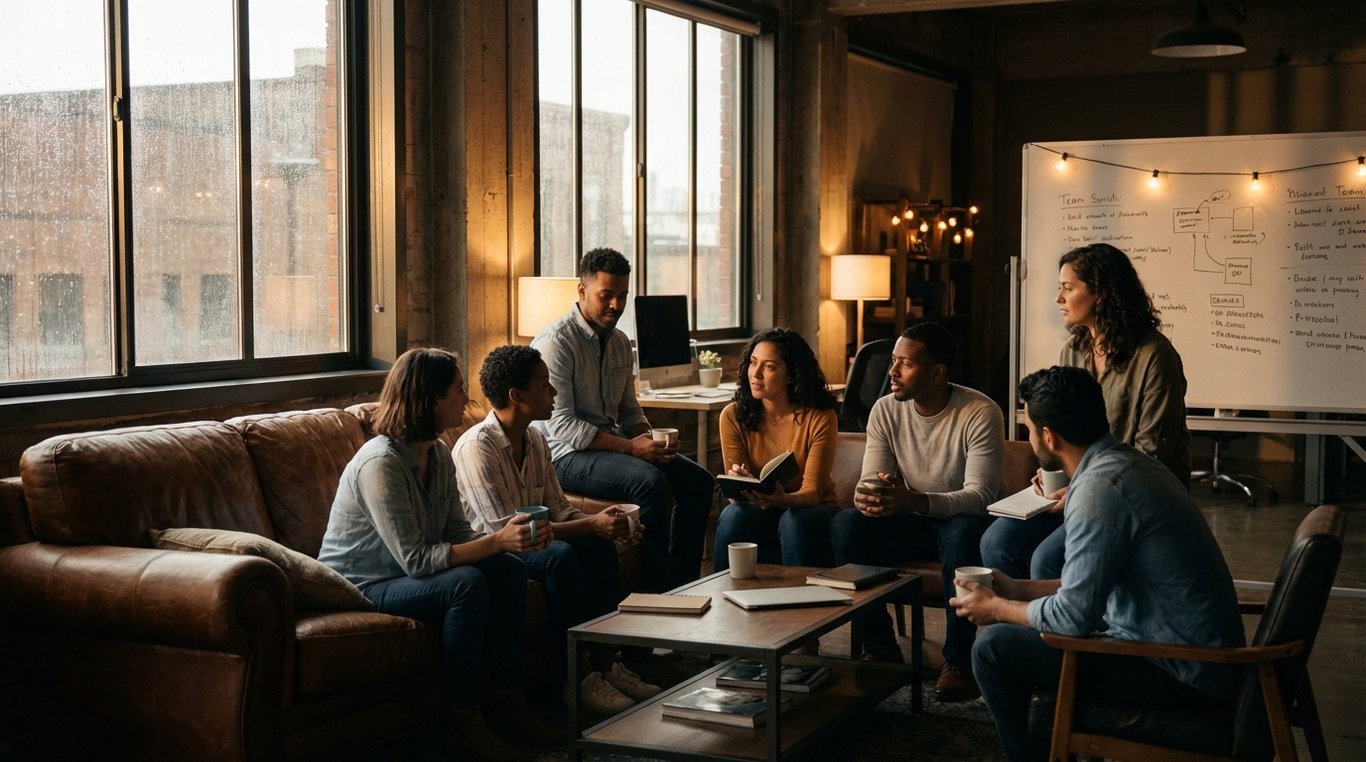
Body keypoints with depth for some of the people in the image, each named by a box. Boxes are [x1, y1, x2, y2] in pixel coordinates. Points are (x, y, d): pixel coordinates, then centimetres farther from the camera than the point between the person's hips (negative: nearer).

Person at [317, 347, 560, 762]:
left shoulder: (438, 455, 2)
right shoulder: (380, 463, -26)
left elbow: (457, 533, 3)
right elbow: (415, 559, -28)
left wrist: (507, 538, -16)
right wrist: (497, 541, -29)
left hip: (408, 572, 9)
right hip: (360, 587, -9)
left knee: (508, 569, -10)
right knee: (468, 585, -30)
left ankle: (507, 706, -4)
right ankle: (464, 723, -18)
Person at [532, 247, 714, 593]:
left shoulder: (620, 343, 13)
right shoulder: (556, 342, -13)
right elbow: (561, 425, -20)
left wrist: (650, 440, -5)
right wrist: (630, 447, -24)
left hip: (612, 445, 8)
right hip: (567, 456, -8)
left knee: (698, 480, -8)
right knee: (649, 481, -31)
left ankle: (683, 587, -2)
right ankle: (657, 591, -21)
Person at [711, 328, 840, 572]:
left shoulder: (821, 418, -13)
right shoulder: (733, 416, -6)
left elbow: (813, 491, -15)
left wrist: (783, 500, -38)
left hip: (808, 509, -1)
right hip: (758, 509, 2)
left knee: (793, 522, -35)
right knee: (733, 515, -31)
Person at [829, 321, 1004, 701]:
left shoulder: (980, 413, -18)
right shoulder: (885, 410, -4)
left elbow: (981, 495, -26)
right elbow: (871, 482, -6)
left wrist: (915, 501, -45)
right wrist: (866, 496, -34)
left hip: (960, 520, -4)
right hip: (911, 525, 4)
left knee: (964, 533, -39)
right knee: (845, 524, -23)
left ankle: (958, 658, -24)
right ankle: (879, 648, -13)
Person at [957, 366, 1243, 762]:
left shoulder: (1100, 487, -22)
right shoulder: (1125, 462, 8)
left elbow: (1075, 614, -21)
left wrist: (997, 608, -5)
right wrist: (1016, 589, 18)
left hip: (1178, 675, -10)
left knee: (994, 648, -10)